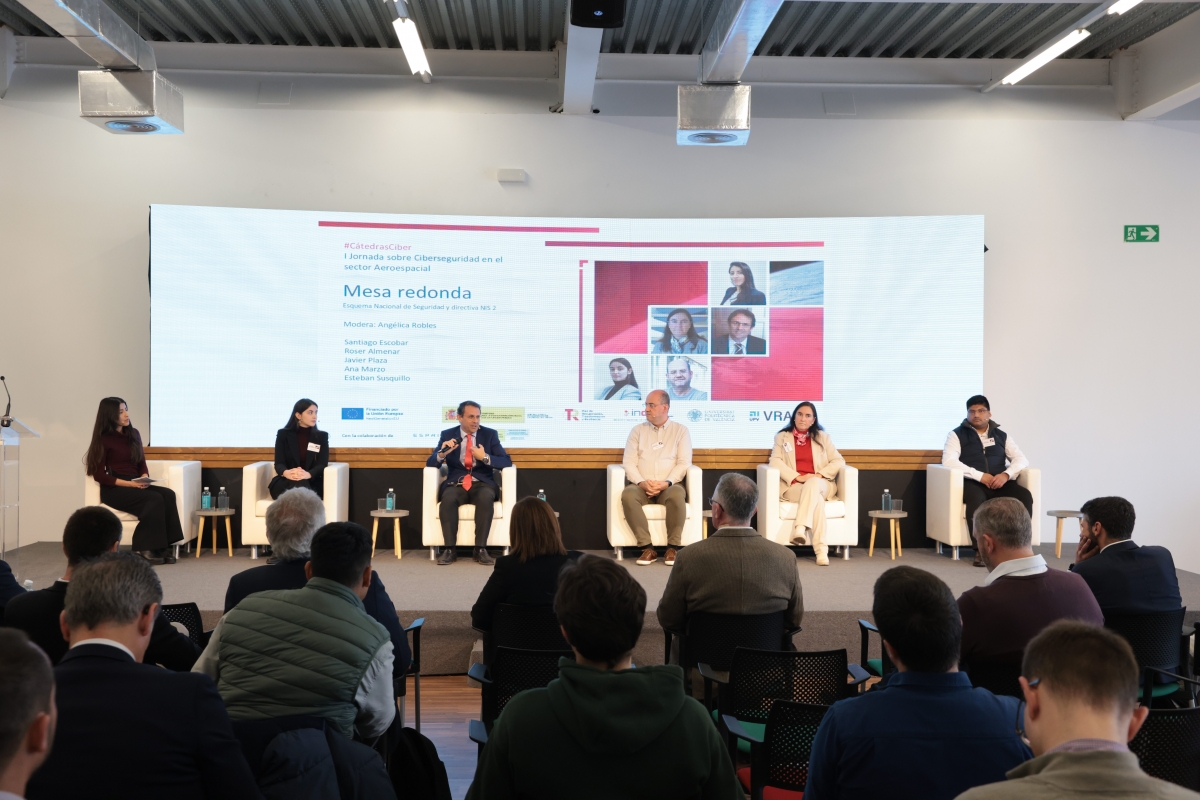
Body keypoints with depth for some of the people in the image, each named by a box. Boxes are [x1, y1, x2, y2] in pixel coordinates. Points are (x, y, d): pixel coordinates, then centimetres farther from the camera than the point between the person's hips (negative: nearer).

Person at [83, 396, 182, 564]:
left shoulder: (133, 434, 14)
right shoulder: (103, 439, -4)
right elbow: (99, 475, -8)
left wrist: (144, 478, -5)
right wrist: (129, 484, -18)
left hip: (136, 486, 6)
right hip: (114, 490, -6)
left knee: (168, 495, -24)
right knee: (155, 499, -30)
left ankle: (162, 547, -26)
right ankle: (147, 548, -23)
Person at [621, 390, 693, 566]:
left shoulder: (681, 430, 9)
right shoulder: (637, 430, 13)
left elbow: (684, 462, -1)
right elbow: (629, 462, 5)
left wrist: (667, 482, -18)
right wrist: (642, 482, -14)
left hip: (670, 485, -1)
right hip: (641, 486, 2)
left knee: (677, 495, -37)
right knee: (628, 494, -33)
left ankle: (673, 547, -24)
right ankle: (647, 547, -28)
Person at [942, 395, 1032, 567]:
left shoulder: (1001, 436, 19)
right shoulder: (957, 434, 7)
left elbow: (1021, 459, 9)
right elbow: (949, 461, -9)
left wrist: (1006, 474, -13)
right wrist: (980, 476, -17)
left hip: (999, 483, 4)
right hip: (971, 482, -4)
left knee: (1024, 496, -26)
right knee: (976, 498, -38)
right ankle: (981, 550, -30)